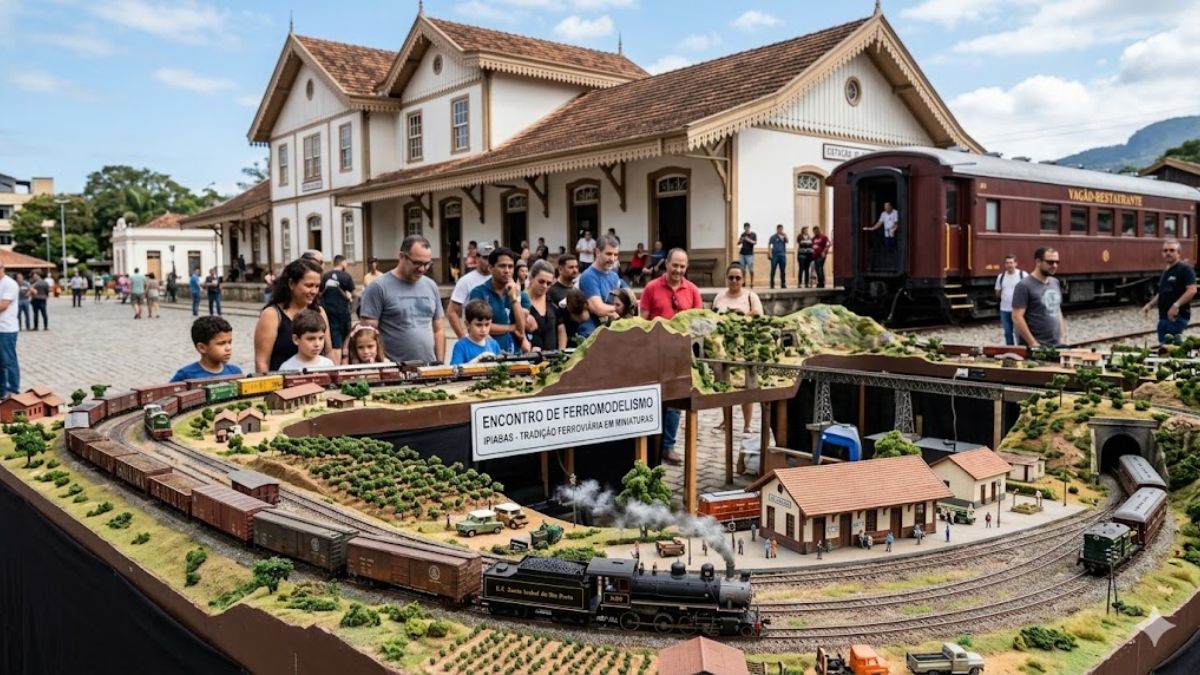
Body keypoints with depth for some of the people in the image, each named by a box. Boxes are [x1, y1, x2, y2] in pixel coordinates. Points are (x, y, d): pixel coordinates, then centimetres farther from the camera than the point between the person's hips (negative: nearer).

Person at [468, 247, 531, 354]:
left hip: (515, 354, 3)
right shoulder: (479, 293, 0)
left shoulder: (520, 295, 10)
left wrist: (514, 297, -7)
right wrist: (512, 328, -1)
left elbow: (523, 328, 0)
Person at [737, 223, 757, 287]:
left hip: (749, 254, -4)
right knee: (742, 269, 0)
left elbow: (755, 243, -10)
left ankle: (752, 283, 0)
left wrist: (749, 240, -23)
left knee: (751, 269, -6)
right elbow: (738, 243, 13)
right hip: (742, 254, 4)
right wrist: (740, 240, -8)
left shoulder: (753, 235, 1)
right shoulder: (743, 234, 13)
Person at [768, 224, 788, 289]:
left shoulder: (783, 236, 12)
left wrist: (784, 235, -16)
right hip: (775, 255, -3)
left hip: (782, 255, 3)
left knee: (783, 270, 5)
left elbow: (787, 241, -6)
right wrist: (770, 254, -7)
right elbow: (769, 245, 2)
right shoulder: (773, 237, 2)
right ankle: (772, 284, 3)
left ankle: (783, 284, 11)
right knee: (773, 270, -2)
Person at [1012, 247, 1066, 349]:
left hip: (1057, 345, 7)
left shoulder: (1055, 283, 11)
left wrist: (1062, 336, 11)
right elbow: (1017, 317, -17)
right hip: (1035, 347, -7)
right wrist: (1033, 343, -18)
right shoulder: (1024, 286, -12)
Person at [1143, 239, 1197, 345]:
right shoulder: (1166, 271, 18)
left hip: (1178, 317, -9)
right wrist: (1150, 304, 15)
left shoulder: (1185, 269, -10)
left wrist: (1176, 305, -31)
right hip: (1163, 317, 9)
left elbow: (1192, 290, -22)